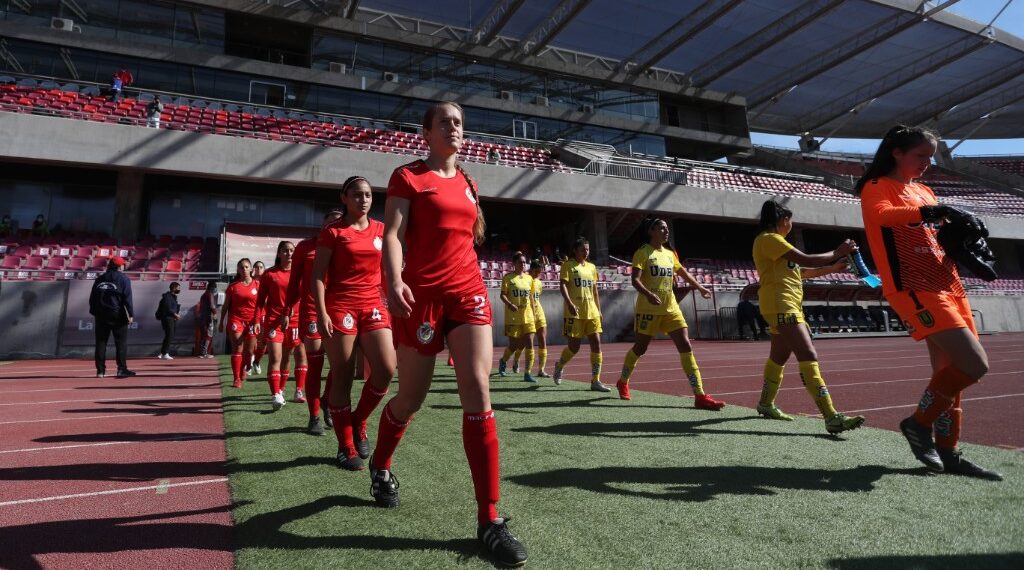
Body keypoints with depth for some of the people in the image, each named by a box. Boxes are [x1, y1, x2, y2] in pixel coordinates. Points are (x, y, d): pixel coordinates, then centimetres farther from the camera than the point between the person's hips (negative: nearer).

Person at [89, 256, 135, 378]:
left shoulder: (99, 279, 13)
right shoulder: (123, 278, -3)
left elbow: (92, 298, 13)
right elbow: (127, 298, -10)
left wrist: (94, 312, 18)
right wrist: (131, 314, -11)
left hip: (101, 315, 5)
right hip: (117, 314, -5)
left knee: (101, 342, 9)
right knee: (121, 342, -3)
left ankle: (100, 370, 9)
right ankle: (122, 369, -7)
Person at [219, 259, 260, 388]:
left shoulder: (257, 285, 3)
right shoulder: (233, 286, 4)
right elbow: (225, 306, 9)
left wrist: (258, 322, -4)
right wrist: (221, 322, 7)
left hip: (251, 321, 1)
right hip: (236, 320, -1)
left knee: (249, 350, 9)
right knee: (237, 349, -6)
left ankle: (242, 371, 34)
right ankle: (237, 378, -4)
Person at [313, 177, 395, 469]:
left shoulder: (381, 230, 12)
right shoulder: (333, 232, 0)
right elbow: (318, 275, -3)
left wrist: (391, 304, 11)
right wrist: (322, 313, -12)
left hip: (374, 306, 4)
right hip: (340, 307, -3)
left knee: (386, 369, -11)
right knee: (342, 378, 1)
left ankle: (359, 423, 15)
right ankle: (346, 448, 14)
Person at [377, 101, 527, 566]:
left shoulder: (468, 184, 17)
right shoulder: (408, 176, 1)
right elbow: (392, 234, -10)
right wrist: (394, 282, -25)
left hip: (468, 291, 4)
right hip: (421, 295, -4)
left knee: (478, 393, -9)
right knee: (411, 397, 8)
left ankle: (490, 521, -4)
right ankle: (380, 466, 41)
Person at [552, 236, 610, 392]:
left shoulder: (592, 267, 15)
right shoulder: (568, 265, -2)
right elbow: (562, 285, -12)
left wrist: (598, 310, 15)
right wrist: (569, 303, -26)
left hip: (592, 312, 5)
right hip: (574, 312, -5)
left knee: (596, 343, -4)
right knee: (574, 347, 0)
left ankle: (595, 381, 1)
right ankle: (559, 366, 30)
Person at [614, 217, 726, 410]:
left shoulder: (670, 254, 13)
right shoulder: (643, 253, -6)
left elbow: (683, 272, 29)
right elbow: (635, 280, -17)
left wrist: (700, 288, 29)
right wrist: (648, 294, -34)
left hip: (671, 308, 6)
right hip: (648, 309, -5)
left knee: (686, 347, -5)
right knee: (640, 348, 6)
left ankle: (700, 396, -5)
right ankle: (623, 383, 31)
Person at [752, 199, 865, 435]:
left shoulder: (774, 241, 22)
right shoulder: (769, 238, -10)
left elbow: (800, 272, 23)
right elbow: (806, 260, -16)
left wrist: (832, 268, 16)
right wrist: (836, 253, -5)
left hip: (790, 306, 11)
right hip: (780, 306, -11)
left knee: (779, 356, 18)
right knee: (809, 357, -17)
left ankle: (766, 404, 30)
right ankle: (832, 417, -21)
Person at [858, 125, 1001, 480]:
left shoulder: (924, 192, 23)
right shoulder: (877, 187, -2)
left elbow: (938, 236, 24)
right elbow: (881, 215, -25)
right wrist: (928, 212, -35)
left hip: (947, 285, 9)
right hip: (914, 289, -9)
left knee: (950, 370, 8)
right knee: (975, 364, -16)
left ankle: (948, 452, 17)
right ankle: (919, 423, 2)